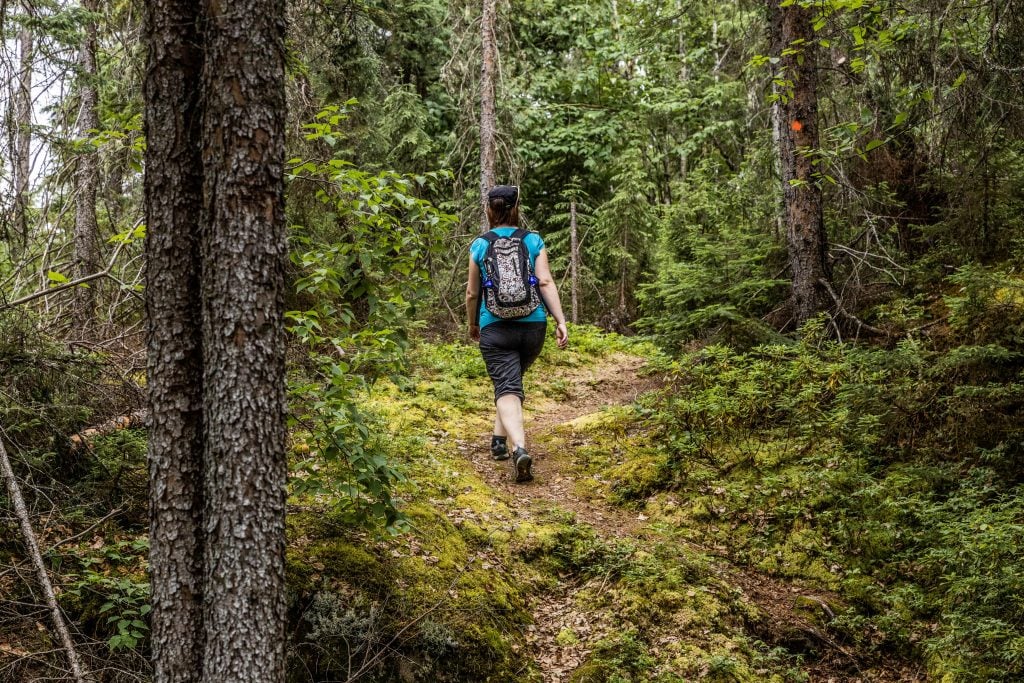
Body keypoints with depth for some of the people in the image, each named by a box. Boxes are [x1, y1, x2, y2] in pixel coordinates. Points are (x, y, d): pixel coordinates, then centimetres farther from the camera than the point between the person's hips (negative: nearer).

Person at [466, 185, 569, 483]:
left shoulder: (479, 245, 3)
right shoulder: (534, 241, 3)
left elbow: (472, 293, 8)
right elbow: (546, 283, -8)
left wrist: (472, 325, 23)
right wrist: (561, 322, -8)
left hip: (495, 327, -2)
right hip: (533, 325, 2)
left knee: (507, 389, -9)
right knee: (513, 378, 25)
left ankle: (519, 447, -31)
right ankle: (500, 439, 30)